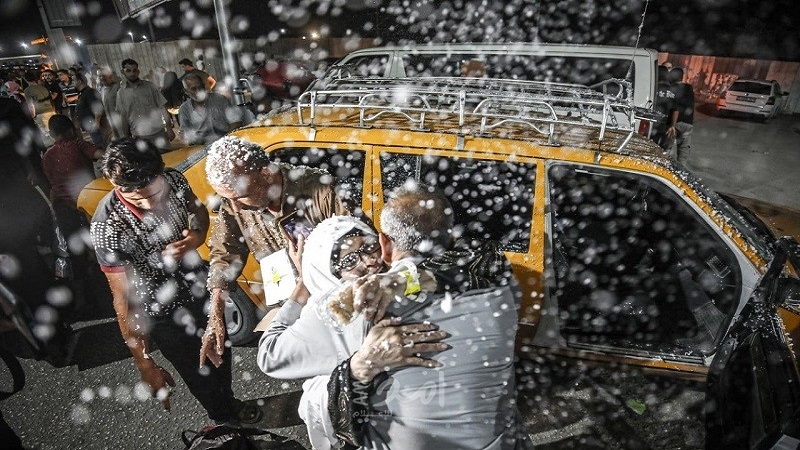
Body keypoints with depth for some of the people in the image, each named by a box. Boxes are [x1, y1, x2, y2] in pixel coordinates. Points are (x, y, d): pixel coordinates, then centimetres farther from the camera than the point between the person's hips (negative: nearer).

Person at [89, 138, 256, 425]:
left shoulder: (174, 180, -19)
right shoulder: (108, 227, -31)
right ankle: (222, 418, 50)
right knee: (200, 374, 17)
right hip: (165, 316, -5)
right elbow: (124, 298, -24)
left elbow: (198, 210, 4)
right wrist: (144, 363, -19)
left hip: (200, 289, 5)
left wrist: (198, 236, -20)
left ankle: (230, 405, 58)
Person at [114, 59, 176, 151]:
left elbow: (162, 107, 4)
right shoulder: (121, 93, 6)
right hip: (137, 136, 1)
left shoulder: (150, 86, 3)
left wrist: (169, 128, 0)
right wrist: (125, 139, 8)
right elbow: (122, 117, 9)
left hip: (158, 132, -1)